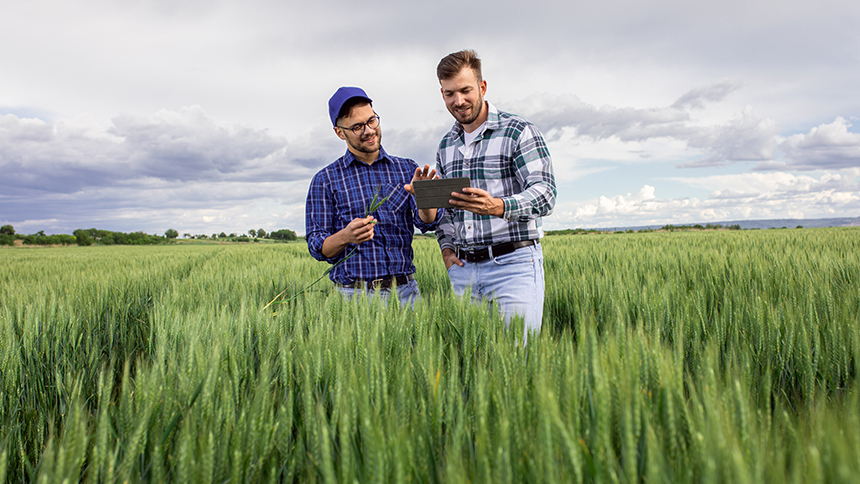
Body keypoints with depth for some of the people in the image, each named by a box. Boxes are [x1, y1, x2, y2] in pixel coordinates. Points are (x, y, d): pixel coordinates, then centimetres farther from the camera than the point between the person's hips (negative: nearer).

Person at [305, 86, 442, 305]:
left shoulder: (407, 169, 8)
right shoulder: (325, 180, 3)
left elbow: (427, 221, -5)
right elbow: (317, 247, 0)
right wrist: (345, 236, -21)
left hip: (404, 289, 2)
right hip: (354, 294, -2)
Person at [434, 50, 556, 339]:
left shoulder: (519, 132, -3)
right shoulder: (446, 145, 17)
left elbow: (545, 194, -12)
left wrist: (499, 206, -29)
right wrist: (446, 246, 7)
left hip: (513, 263, -5)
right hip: (463, 269, 5)